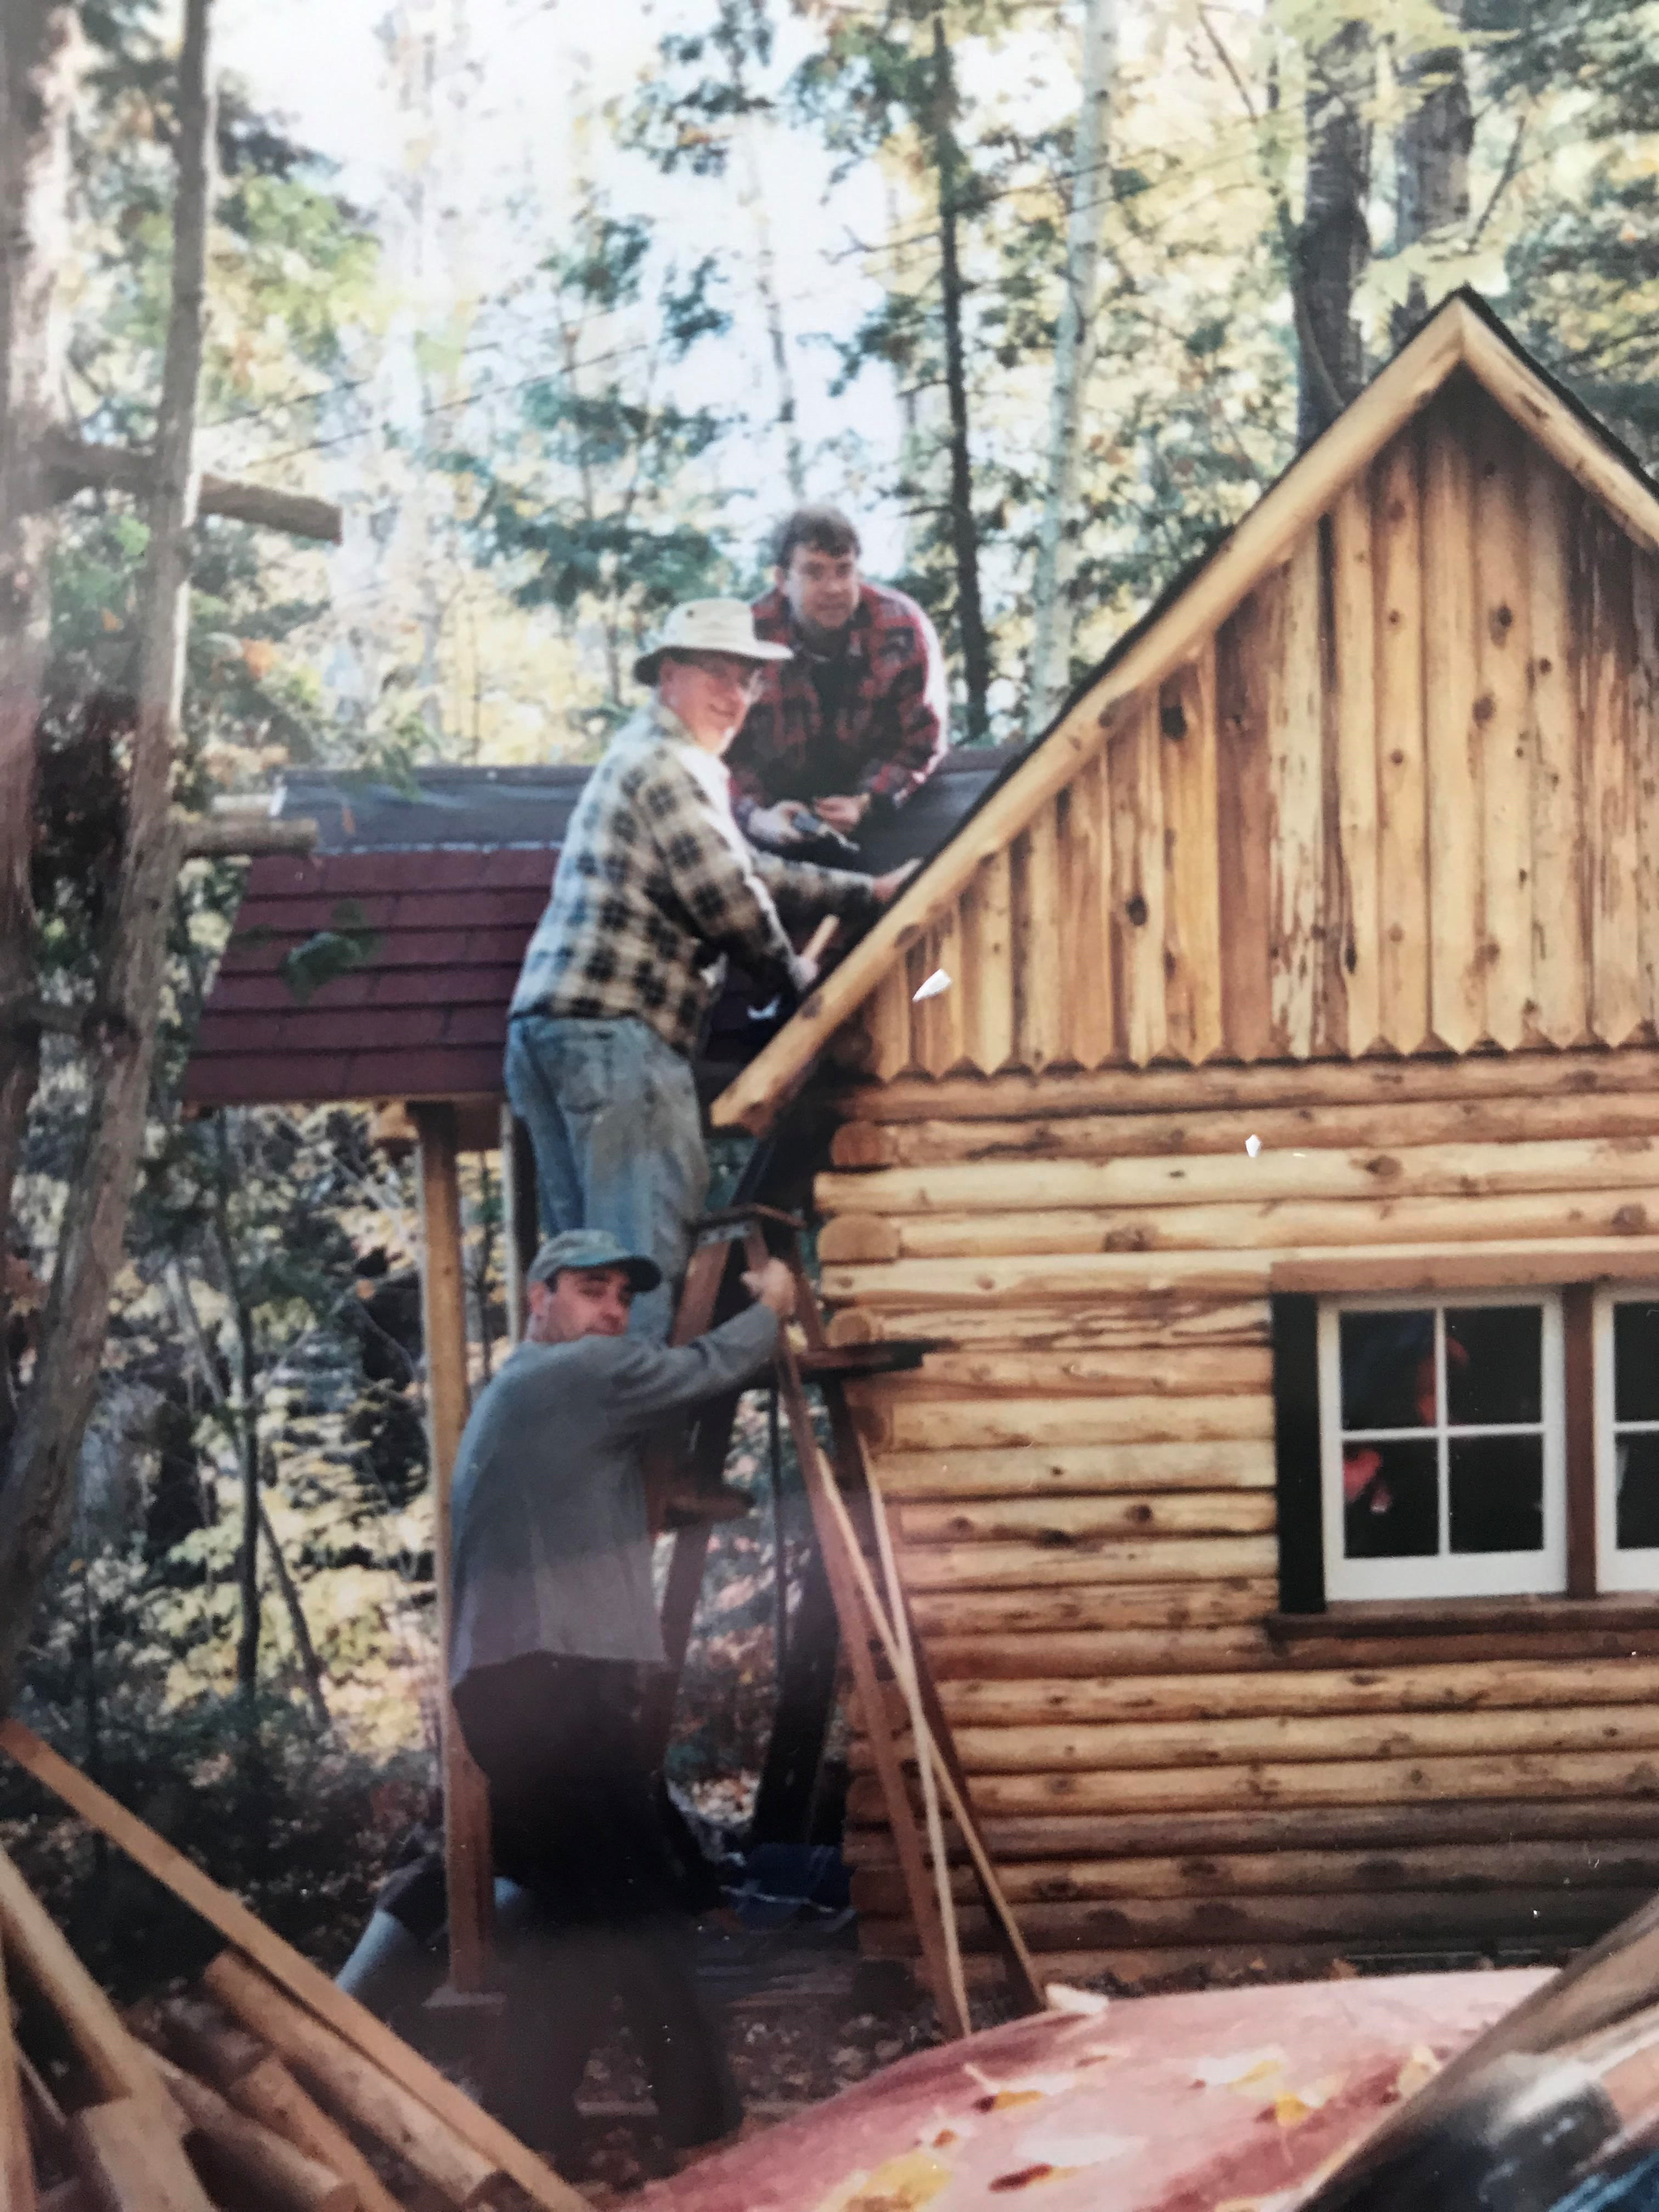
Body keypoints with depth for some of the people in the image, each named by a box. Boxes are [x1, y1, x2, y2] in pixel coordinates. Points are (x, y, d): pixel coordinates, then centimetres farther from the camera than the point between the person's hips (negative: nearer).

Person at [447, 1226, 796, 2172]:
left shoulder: (510, 1394, 28)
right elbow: (708, 1367, -3)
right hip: (555, 1681, -10)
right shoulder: (582, 1374, -3)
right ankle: (707, 2115, -2)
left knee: (581, 1909, 13)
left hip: (512, 1685, 10)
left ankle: (533, 2122, 12)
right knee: (642, 1904, -6)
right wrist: (773, 1306, 14)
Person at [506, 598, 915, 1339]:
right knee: (644, 1250, -10)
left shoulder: (652, 756, 27)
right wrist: (795, 975, 7)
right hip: (615, 1033, -11)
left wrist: (869, 893, 29)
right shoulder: (669, 764, -8)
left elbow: (751, 872, 31)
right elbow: (729, 900, -10)